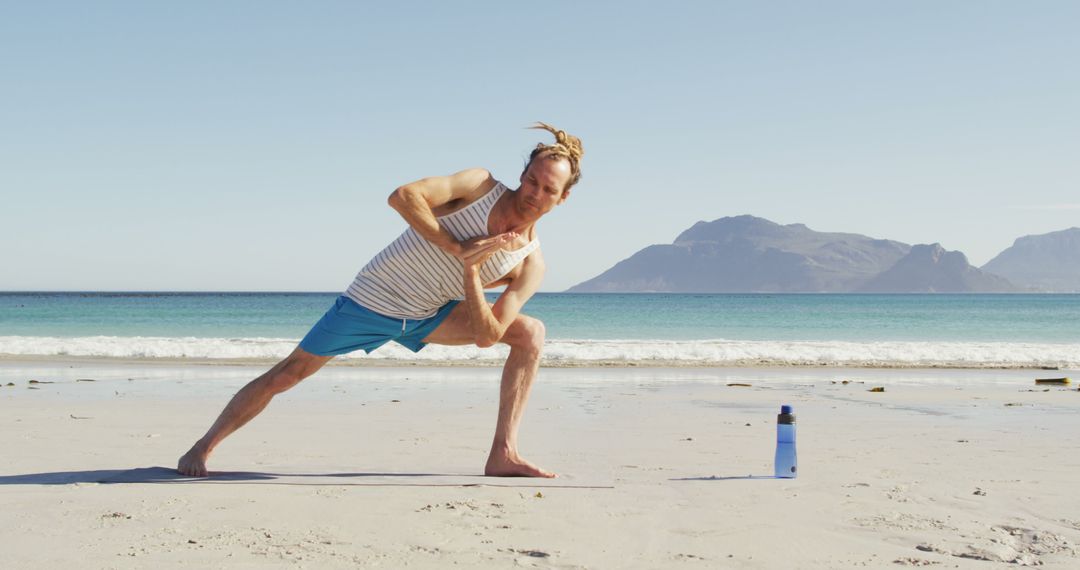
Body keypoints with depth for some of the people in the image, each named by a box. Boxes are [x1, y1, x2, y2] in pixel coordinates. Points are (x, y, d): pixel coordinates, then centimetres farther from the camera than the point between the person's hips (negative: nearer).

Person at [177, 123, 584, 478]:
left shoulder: (530, 264, -9)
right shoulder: (481, 186, -17)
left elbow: (486, 336, -15)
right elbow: (402, 196, -29)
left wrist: (471, 272, -28)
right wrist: (458, 249, -32)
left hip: (429, 317, 4)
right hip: (375, 299, -4)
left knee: (531, 333, -8)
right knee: (288, 374, -2)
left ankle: (503, 455, -12)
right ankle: (203, 447, 20)